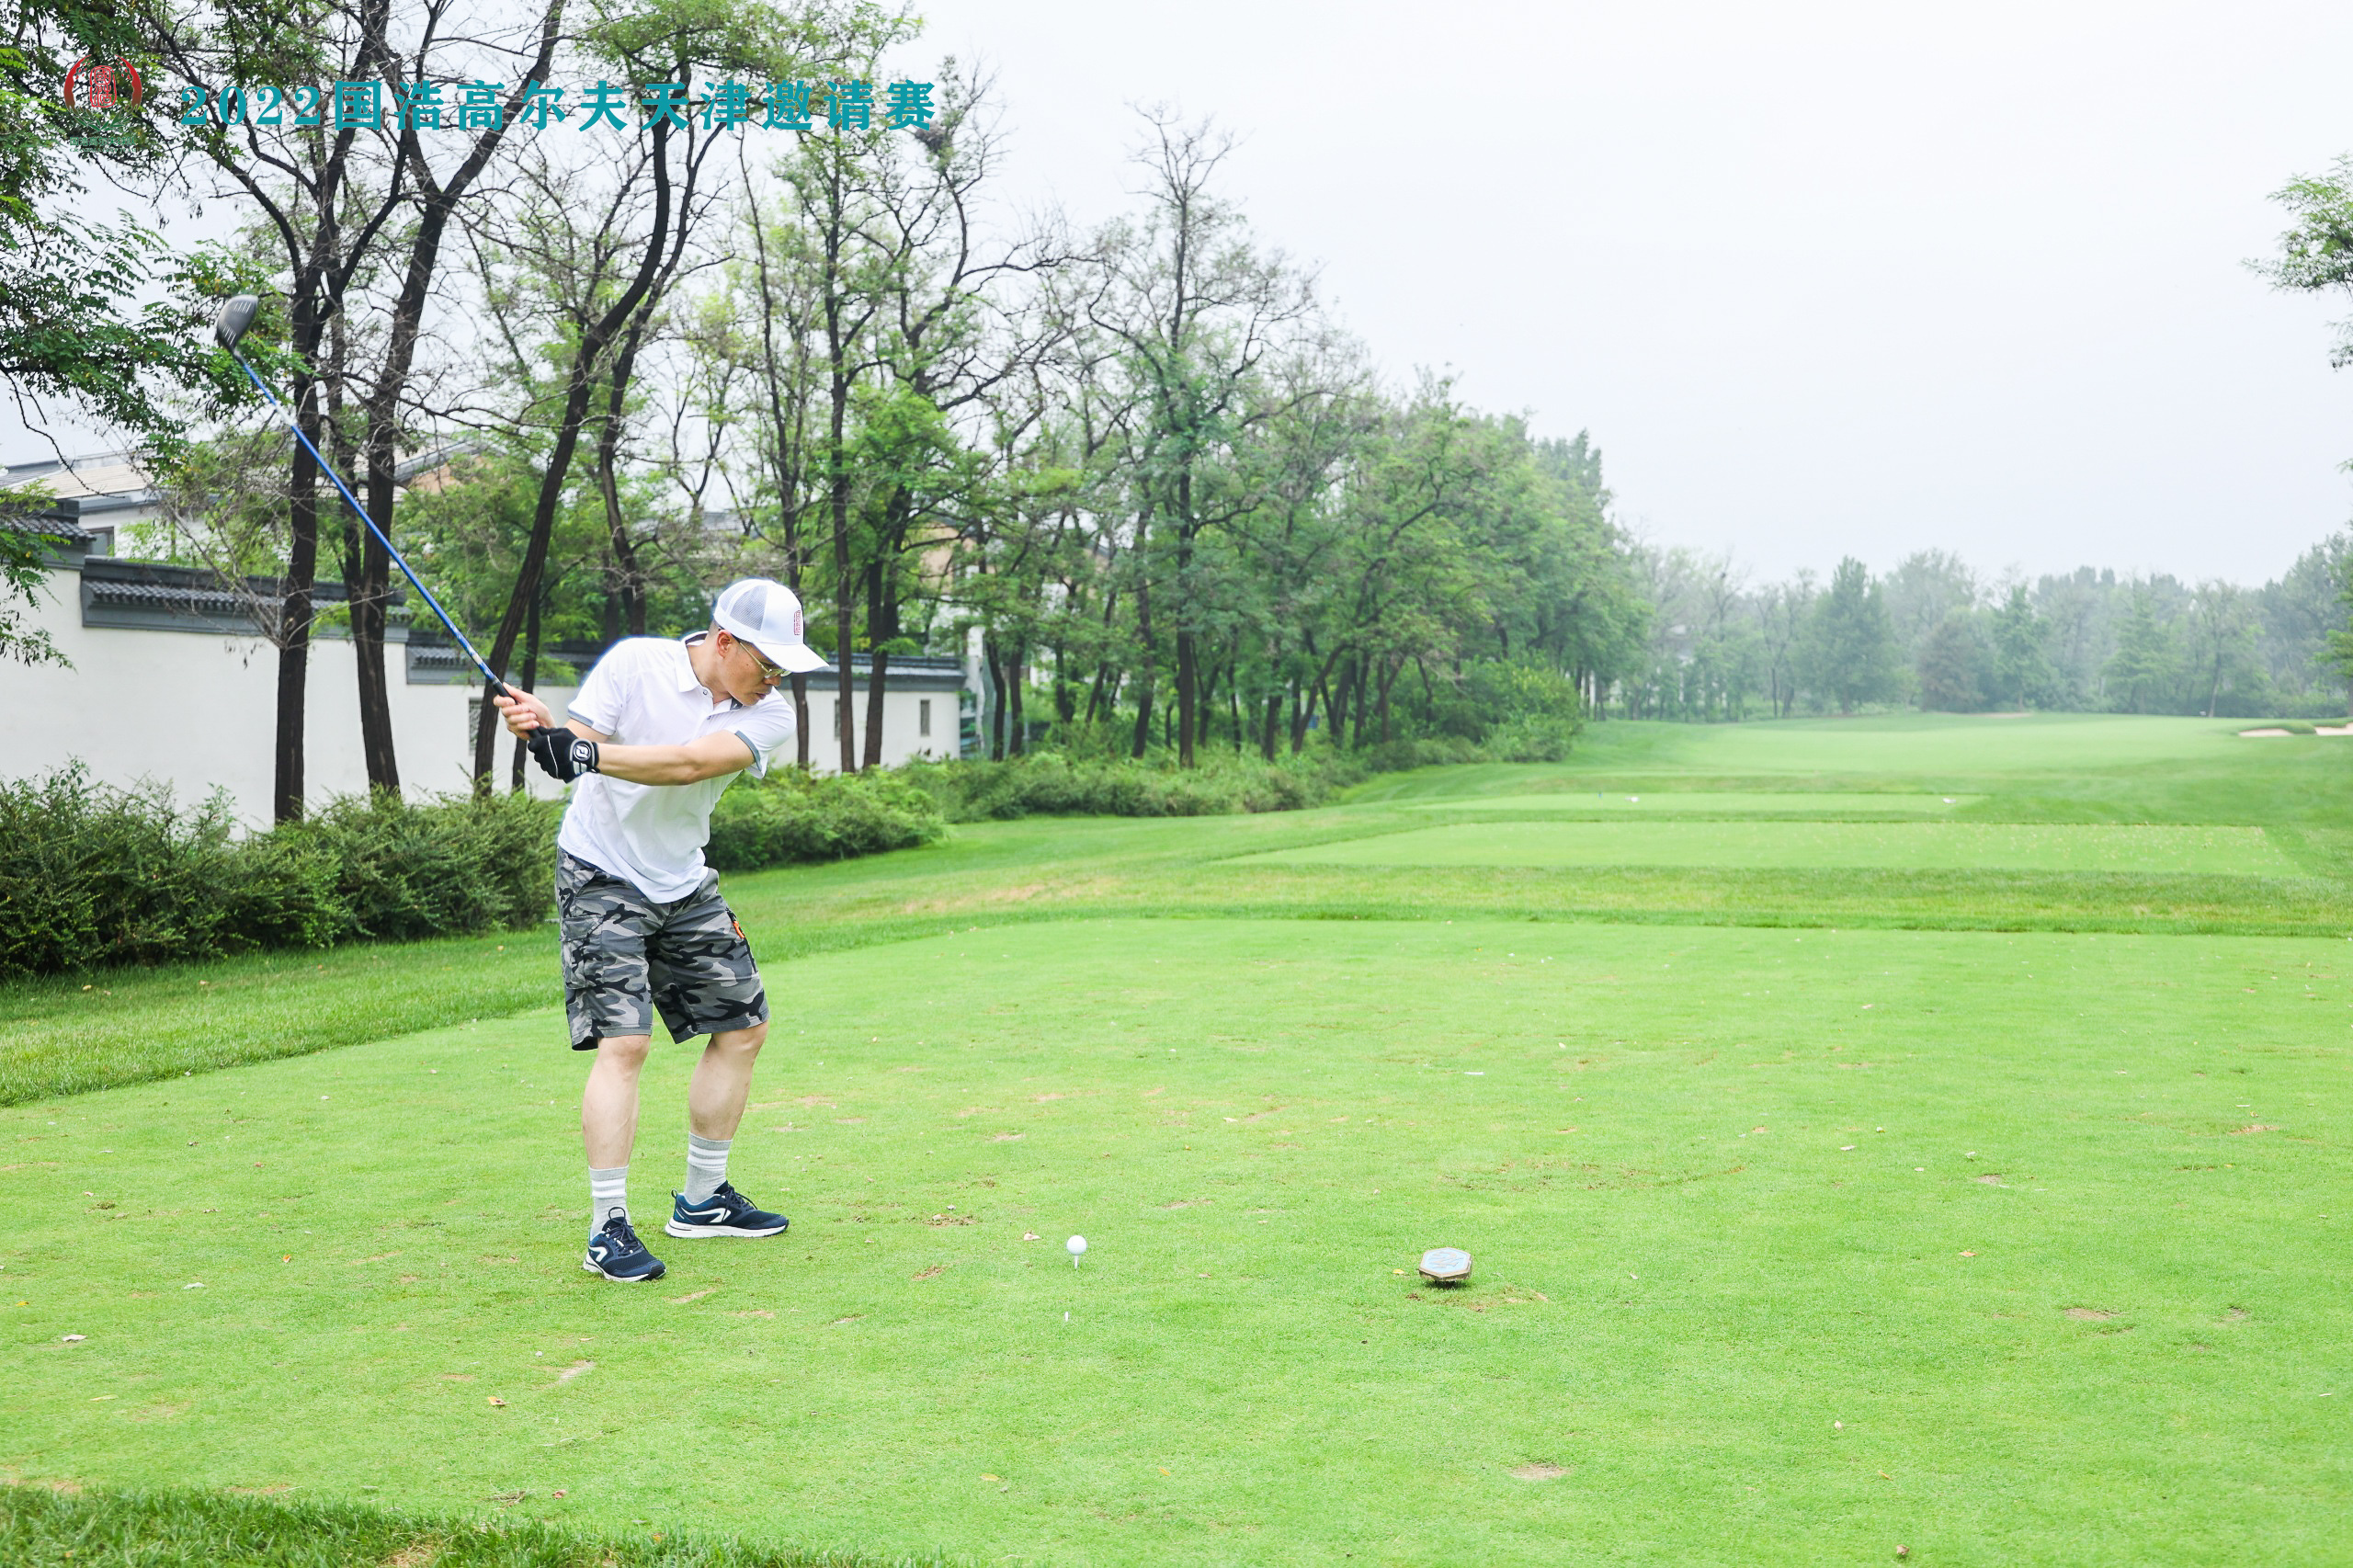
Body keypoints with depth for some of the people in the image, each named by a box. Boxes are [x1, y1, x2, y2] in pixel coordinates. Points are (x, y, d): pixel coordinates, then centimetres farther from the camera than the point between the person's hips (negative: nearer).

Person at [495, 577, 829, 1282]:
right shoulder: (634, 663, -14)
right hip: (603, 876, -5)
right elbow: (577, 748, -19)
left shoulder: (771, 715, -9)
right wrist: (542, 729, -42)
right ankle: (607, 1229, -9)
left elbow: (691, 762, -26)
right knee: (623, 1041, -17)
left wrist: (585, 753, -37)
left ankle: (703, 1198, 25)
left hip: (685, 883, 6)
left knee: (743, 1027, 9)